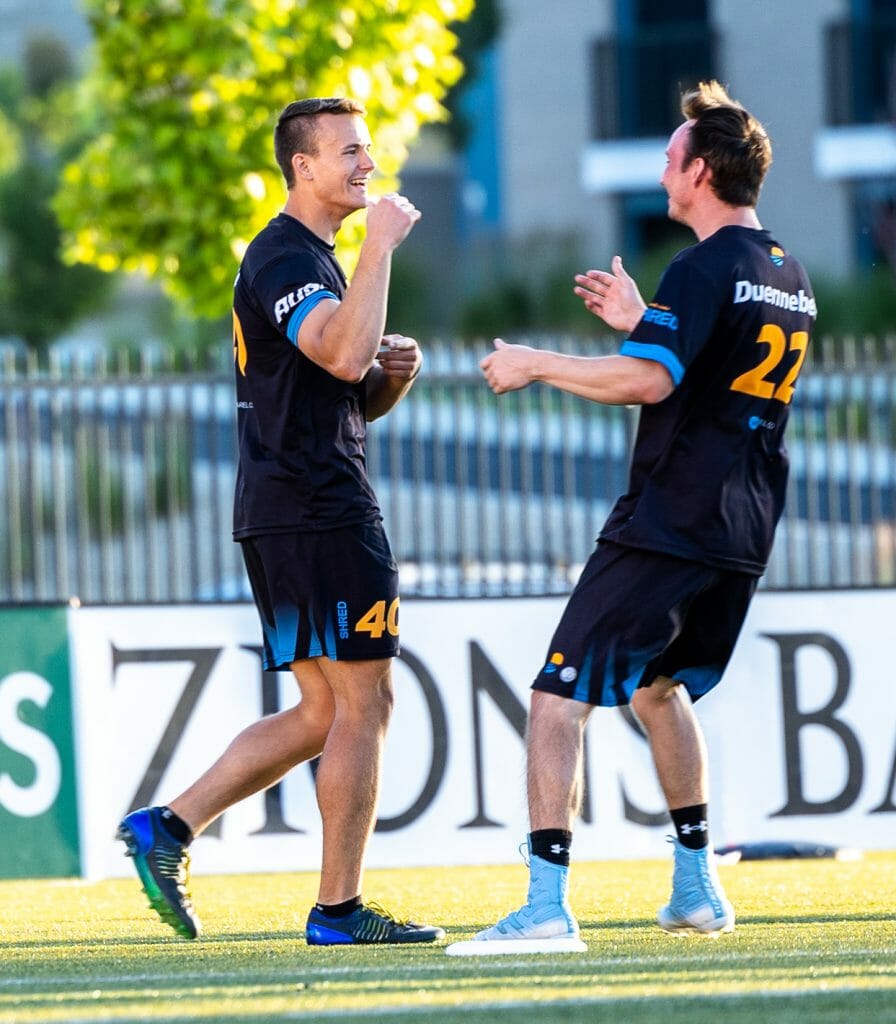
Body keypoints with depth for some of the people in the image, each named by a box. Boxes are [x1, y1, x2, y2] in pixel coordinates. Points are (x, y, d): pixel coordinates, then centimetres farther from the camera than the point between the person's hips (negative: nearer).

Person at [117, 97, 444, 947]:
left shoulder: (309, 257, 21)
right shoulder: (287, 258, -12)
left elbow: (350, 396, 27)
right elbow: (344, 353, -30)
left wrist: (392, 375, 6)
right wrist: (379, 247, -23)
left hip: (282, 515, 10)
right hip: (319, 513, -10)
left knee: (323, 712, 12)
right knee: (362, 703, -5)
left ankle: (168, 828, 9)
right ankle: (339, 909, -2)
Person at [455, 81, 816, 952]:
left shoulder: (703, 270, -14)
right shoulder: (792, 280, 14)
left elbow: (648, 381, -26)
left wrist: (537, 365, -15)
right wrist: (641, 322, 30)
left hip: (665, 527, -9)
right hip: (744, 536, 9)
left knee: (560, 696, -10)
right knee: (659, 684, 28)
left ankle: (546, 906, -21)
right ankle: (697, 888, 28)